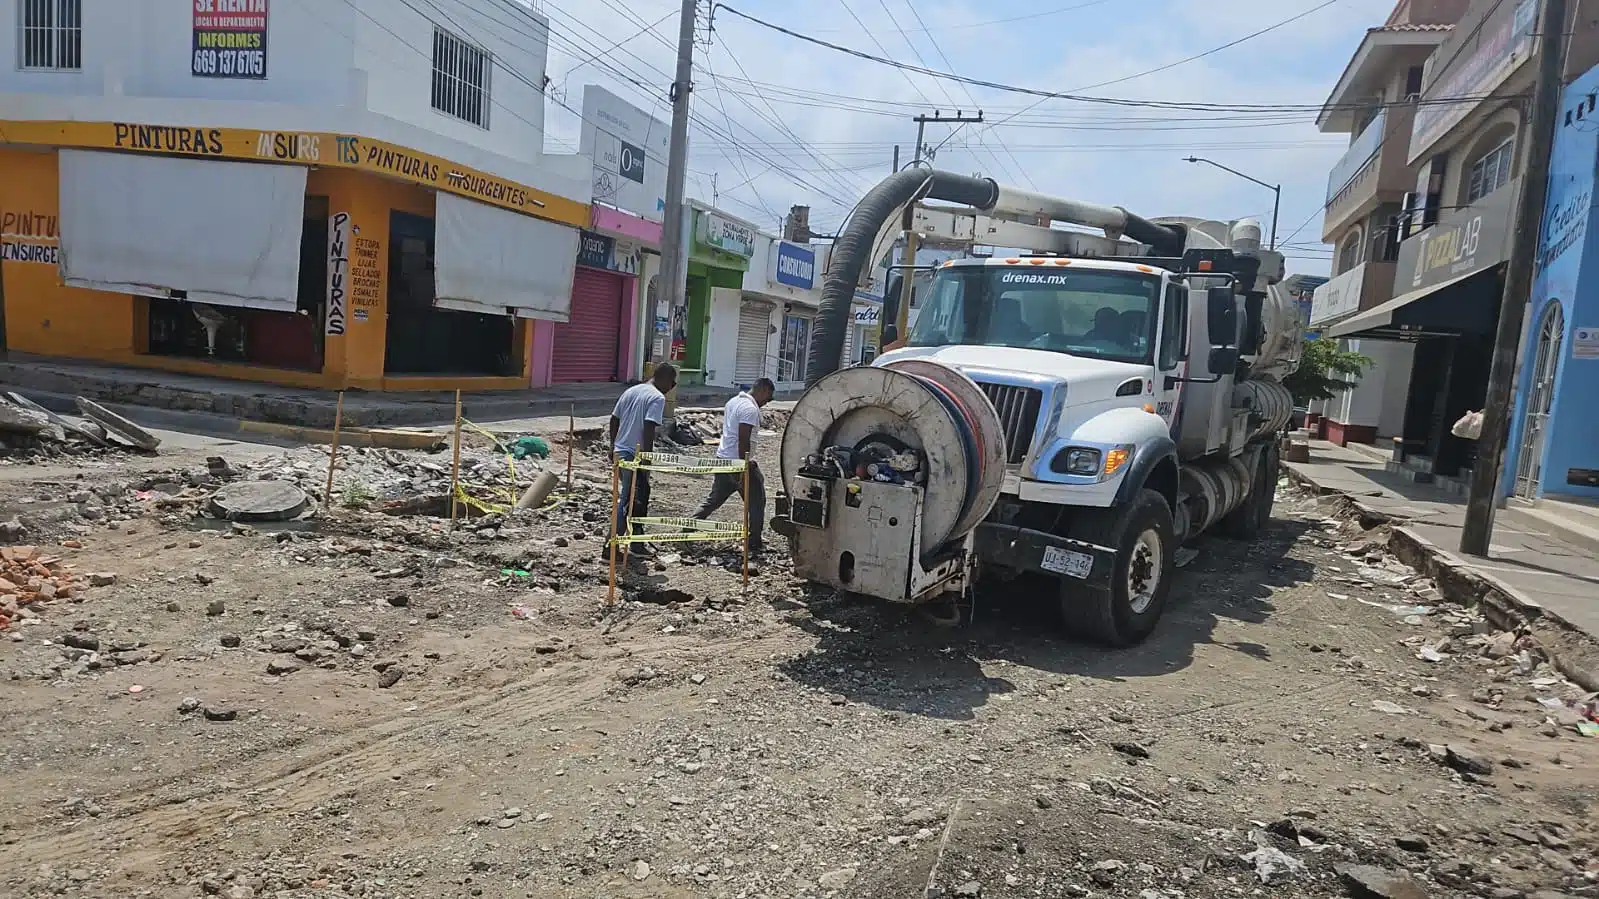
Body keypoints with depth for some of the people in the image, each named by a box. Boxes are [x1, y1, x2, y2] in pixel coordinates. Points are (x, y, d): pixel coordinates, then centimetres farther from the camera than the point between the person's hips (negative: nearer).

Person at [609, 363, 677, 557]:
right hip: (636, 456, -8)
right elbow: (649, 429, -20)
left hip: (620, 452, 8)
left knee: (633, 498, 19)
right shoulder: (657, 398, -12)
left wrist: (613, 448, 23)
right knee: (630, 501, 1)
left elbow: (614, 420, 15)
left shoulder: (630, 391, 13)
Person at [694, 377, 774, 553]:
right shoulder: (750, 409, -17)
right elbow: (743, 440, -23)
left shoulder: (733, 401, 13)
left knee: (714, 499, 17)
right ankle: (754, 544, 8)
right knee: (756, 502, 4)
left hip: (723, 459, 9)